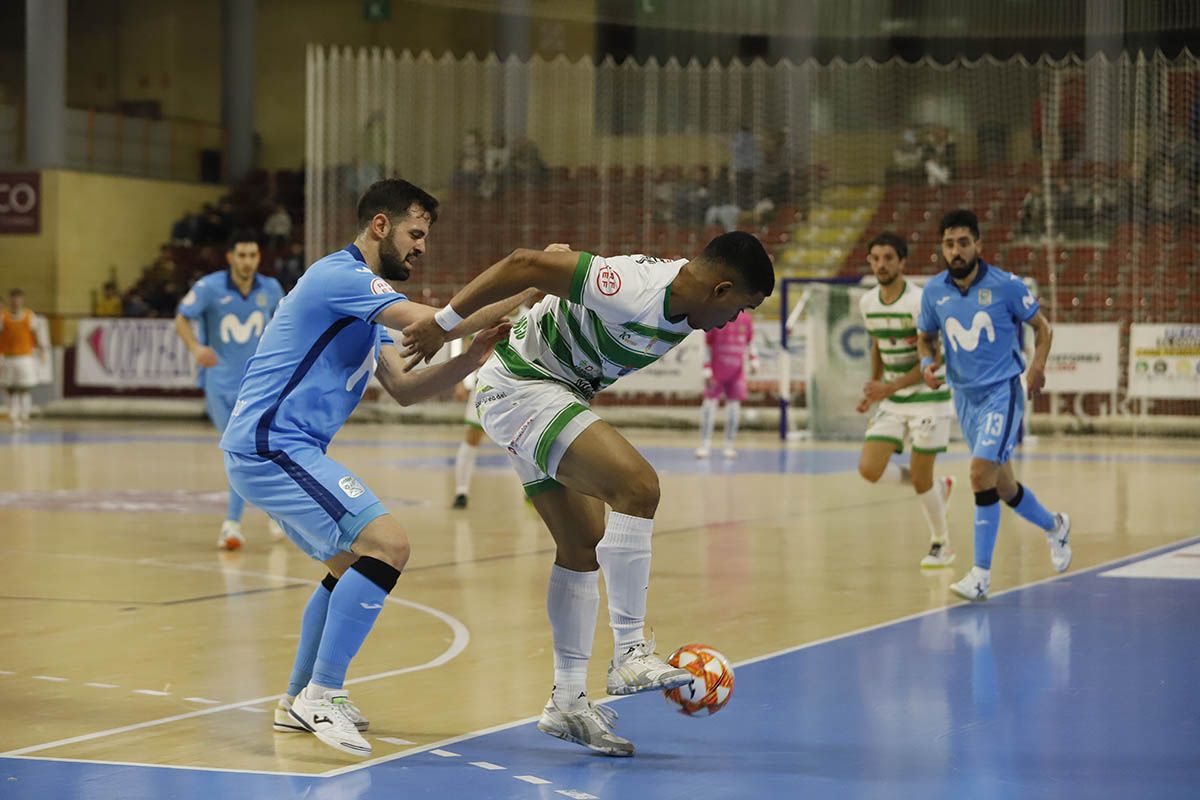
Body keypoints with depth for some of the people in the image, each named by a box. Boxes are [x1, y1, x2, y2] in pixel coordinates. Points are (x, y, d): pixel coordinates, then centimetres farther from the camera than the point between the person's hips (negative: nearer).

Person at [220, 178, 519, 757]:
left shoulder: (363, 301, 21)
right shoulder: (342, 276, -12)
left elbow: (404, 389, 16)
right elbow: (433, 325, -24)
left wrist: (475, 354, 2)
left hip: (264, 449, 11)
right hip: (270, 444, -11)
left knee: (353, 562, 23)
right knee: (384, 544, -20)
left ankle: (300, 700, 28)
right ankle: (322, 694, -15)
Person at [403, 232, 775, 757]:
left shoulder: (683, 305, 1)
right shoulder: (635, 293, -28)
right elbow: (525, 263, -27)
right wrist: (443, 324, -21)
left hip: (556, 393, 11)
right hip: (520, 390, -11)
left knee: (583, 548, 12)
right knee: (637, 486, -24)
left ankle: (568, 701, 20)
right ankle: (630, 654, -19)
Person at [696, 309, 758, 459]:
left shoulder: (746, 320, 5)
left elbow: (750, 343, 17)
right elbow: (706, 346, -4)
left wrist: (754, 361, 4)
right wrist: (707, 372, -8)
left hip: (737, 372, 3)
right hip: (716, 372, -3)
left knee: (734, 405, 1)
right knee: (710, 403, -7)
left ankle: (729, 446, 9)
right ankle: (704, 445, -3)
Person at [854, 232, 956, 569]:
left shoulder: (919, 302, -19)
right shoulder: (867, 303, 2)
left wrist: (889, 388, -30)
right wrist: (872, 392, 11)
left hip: (929, 398, -6)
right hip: (892, 400, 6)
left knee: (920, 479, -4)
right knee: (869, 469, -7)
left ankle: (941, 545, 20)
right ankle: (937, 486, 19)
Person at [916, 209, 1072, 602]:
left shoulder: (1006, 285, -11)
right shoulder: (934, 290, -1)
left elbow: (1041, 327, 2)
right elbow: (925, 336, 14)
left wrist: (1037, 365, -14)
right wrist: (927, 363, -6)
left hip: (1002, 392, -5)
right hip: (964, 396, 5)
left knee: (981, 473, -20)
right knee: (1002, 485, 14)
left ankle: (981, 575, -15)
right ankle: (1054, 527, 44)